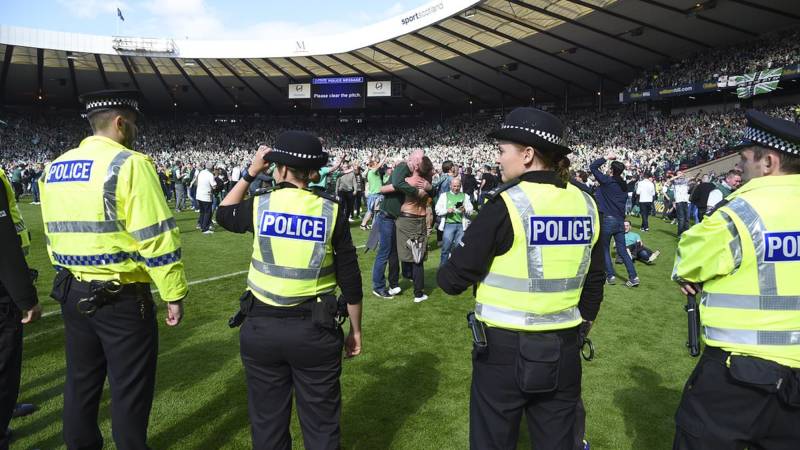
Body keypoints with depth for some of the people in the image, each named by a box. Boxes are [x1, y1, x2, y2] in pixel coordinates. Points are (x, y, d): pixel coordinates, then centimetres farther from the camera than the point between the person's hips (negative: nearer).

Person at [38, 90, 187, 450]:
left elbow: (54, 233, 15)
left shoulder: (54, 169, 10)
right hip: (122, 298, -7)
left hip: (72, 293, 8)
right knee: (130, 391, 7)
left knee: (80, 383, 22)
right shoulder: (129, 164, -15)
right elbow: (156, 236, -19)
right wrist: (174, 292, -13)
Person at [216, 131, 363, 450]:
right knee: (320, 424, 13)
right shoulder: (331, 210, -8)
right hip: (315, 330, -1)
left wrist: (251, 172, 17)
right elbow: (350, 279, -6)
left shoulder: (260, 206, -6)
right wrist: (355, 329, 6)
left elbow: (224, 214, 19)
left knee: (268, 423, 18)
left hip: (261, 327, 1)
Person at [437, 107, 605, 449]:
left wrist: (444, 274, 8)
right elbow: (594, 281, 10)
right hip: (564, 350, 6)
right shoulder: (585, 204, 1)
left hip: (504, 348, -5)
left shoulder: (506, 204, -16)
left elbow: (454, 280, -14)